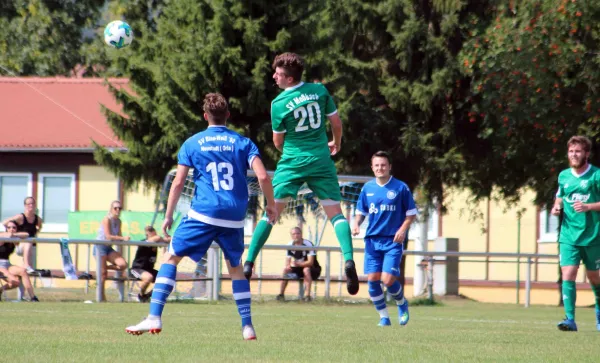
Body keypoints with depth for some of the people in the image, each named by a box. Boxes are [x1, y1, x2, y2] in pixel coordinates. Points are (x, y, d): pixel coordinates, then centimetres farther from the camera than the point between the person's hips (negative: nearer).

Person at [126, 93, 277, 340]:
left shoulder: (192, 144, 5)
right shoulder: (243, 143, 7)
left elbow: (178, 183, 1)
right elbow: (262, 176, -3)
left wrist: (168, 216, 9)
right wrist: (271, 205, 11)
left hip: (203, 213, -3)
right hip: (235, 217, 3)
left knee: (171, 257, 5)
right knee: (235, 267, 21)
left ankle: (154, 318, -8)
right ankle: (247, 327, 14)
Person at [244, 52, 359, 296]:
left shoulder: (279, 104, -8)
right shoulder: (320, 91, -1)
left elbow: (278, 142, 2)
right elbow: (336, 123, 6)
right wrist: (336, 143, 26)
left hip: (292, 162, -2)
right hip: (321, 162, 2)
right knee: (335, 212, 5)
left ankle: (249, 263, 4)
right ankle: (348, 260, -15)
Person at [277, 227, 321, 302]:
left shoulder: (308, 244, -21)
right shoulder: (290, 245, -5)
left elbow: (310, 262, -28)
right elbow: (287, 262, -6)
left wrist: (298, 264, -42)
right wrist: (288, 266, -30)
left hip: (313, 270, -5)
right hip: (298, 269, 5)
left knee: (306, 269, -37)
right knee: (285, 270, -18)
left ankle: (308, 295, -39)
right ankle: (281, 294, -15)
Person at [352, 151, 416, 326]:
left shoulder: (401, 188, -3)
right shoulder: (367, 188, 8)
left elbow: (411, 213, 3)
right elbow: (361, 211, 19)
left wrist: (403, 229, -13)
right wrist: (356, 224, -2)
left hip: (393, 240, -4)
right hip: (372, 239, 4)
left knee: (388, 279, -13)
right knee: (372, 279, -5)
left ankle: (402, 304, 18)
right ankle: (383, 317, 10)